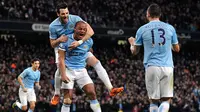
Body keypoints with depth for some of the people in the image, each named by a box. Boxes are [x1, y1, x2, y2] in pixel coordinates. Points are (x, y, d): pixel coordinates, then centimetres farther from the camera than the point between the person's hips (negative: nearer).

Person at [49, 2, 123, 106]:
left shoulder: (75, 19, -22)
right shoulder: (53, 26, -17)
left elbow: (90, 31, -30)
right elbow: (52, 44, -7)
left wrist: (79, 42, -44)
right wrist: (59, 40, -31)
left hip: (79, 47, 1)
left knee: (96, 63, -13)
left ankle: (111, 89, -15)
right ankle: (56, 95, 2)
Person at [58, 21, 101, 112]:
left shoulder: (89, 41, -1)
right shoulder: (66, 40, -11)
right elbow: (61, 59, -13)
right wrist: (63, 75, -23)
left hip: (81, 70, 3)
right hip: (68, 70, -3)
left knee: (92, 93, -10)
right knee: (67, 99, -6)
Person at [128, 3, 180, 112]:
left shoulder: (142, 29, 5)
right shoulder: (170, 28, 8)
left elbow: (134, 51, 14)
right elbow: (177, 49, 18)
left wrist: (132, 43, 37)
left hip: (152, 67, -1)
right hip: (168, 67, 1)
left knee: (153, 100, 9)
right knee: (166, 100, 3)